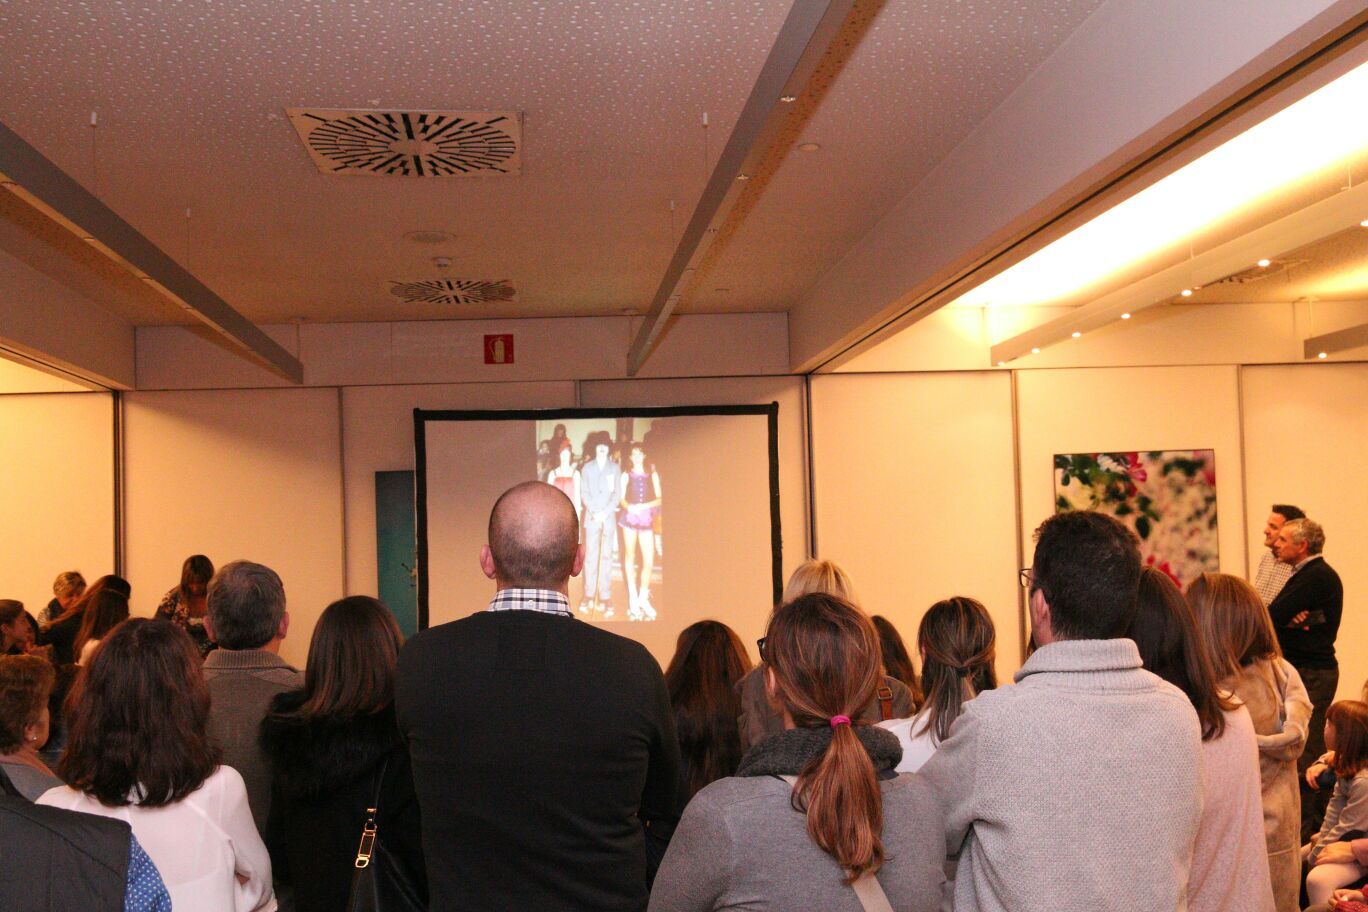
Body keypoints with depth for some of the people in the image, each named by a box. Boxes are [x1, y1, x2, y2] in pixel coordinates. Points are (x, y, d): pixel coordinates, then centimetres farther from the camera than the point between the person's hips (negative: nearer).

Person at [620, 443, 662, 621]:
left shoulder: (652, 474, 12)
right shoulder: (626, 475, 11)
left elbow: (659, 499, 5)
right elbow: (621, 498, 5)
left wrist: (643, 506, -10)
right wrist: (628, 506, -16)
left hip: (646, 518, 0)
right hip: (629, 517, 0)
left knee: (649, 561, -7)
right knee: (630, 556, 0)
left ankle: (643, 597, 9)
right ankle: (633, 599, 8)